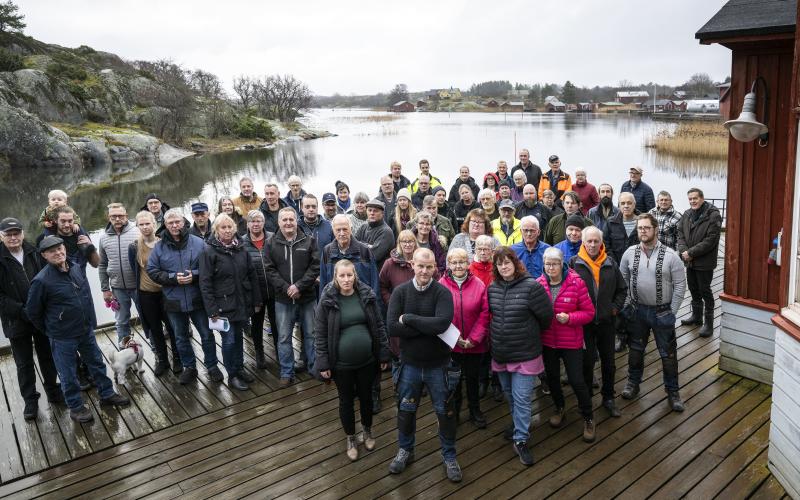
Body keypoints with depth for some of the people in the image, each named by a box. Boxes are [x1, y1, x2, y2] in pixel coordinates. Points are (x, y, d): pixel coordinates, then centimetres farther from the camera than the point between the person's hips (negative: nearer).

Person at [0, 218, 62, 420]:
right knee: (24, 363, 11)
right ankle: (30, 400, 26)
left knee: (47, 357, 17)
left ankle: (53, 391, 34)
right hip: (17, 321, -3)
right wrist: (22, 311, -20)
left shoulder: (33, 253, -1)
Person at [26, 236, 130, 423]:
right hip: (63, 337, -6)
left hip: (87, 330, 6)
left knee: (97, 364, 19)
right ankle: (76, 407, 28)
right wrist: (50, 330, 1)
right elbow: (32, 311, -9)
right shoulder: (42, 280, -20)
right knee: (68, 374, 10)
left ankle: (107, 395, 36)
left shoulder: (77, 268, -2)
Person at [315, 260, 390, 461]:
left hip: (367, 360, 2)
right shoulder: (327, 300, -11)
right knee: (346, 400, 14)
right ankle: (351, 439, 35)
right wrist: (323, 363, -9)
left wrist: (384, 354, 2)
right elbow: (320, 334, -7)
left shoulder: (367, 295, -5)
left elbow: (379, 326, 1)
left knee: (366, 396, 18)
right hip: (341, 363, -2)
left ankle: (367, 431, 43)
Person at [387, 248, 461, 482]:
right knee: (406, 410, 19)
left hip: (438, 364, -1)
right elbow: (392, 327, -19)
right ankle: (405, 450, 42)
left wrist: (408, 318, -22)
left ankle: (450, 456, 34)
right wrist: (427, 327, -22)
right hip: (409, 363, 2)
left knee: (444, 412, 13)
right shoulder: (400, 292, -8)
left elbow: (442, 323, -29)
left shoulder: (442, 292, -13)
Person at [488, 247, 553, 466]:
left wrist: (530, 333, 4)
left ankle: (520, 439, 12)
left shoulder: (531, 286, -16)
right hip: (500, 353, 6)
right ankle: (518, 424, 44)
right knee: (509, 393, 21)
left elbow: (546, 316, -10)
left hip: (525, 353, -5)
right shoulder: (493, 288, 1)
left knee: (521, 397, -2)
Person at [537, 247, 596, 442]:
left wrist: (569, 318, -22)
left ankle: (588, 418, 24)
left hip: (571, 342, -3)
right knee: (552, 377, 18)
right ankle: (560, 409, 44)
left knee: (576, 380, 0)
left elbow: (589, 312, -9)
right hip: (547, 341, 3)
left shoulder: (576, 283, -13)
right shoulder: (538, 284, -6)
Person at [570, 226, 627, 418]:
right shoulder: (574, 263, -9)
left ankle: (608, 398, 29)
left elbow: (622, 288, 12)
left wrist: (616, 307, 2)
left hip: (606, 321, 3)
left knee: (609, 362, 13)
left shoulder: (610, 263, 2)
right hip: (584, 321, -3)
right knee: (587, 361, 7)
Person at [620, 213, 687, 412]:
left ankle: (672, 391, 24)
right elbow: (622, 280, 6)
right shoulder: (630, 253, -4)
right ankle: (633, 382, 35)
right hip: (637, 310, 3)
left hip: (663, 312, -2)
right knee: (636, 349, 17)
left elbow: (680, 285, -8)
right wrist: (626, 305, 1)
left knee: (668, 353, 7)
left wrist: (672, 311, -9)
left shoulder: (670, 255, -12)